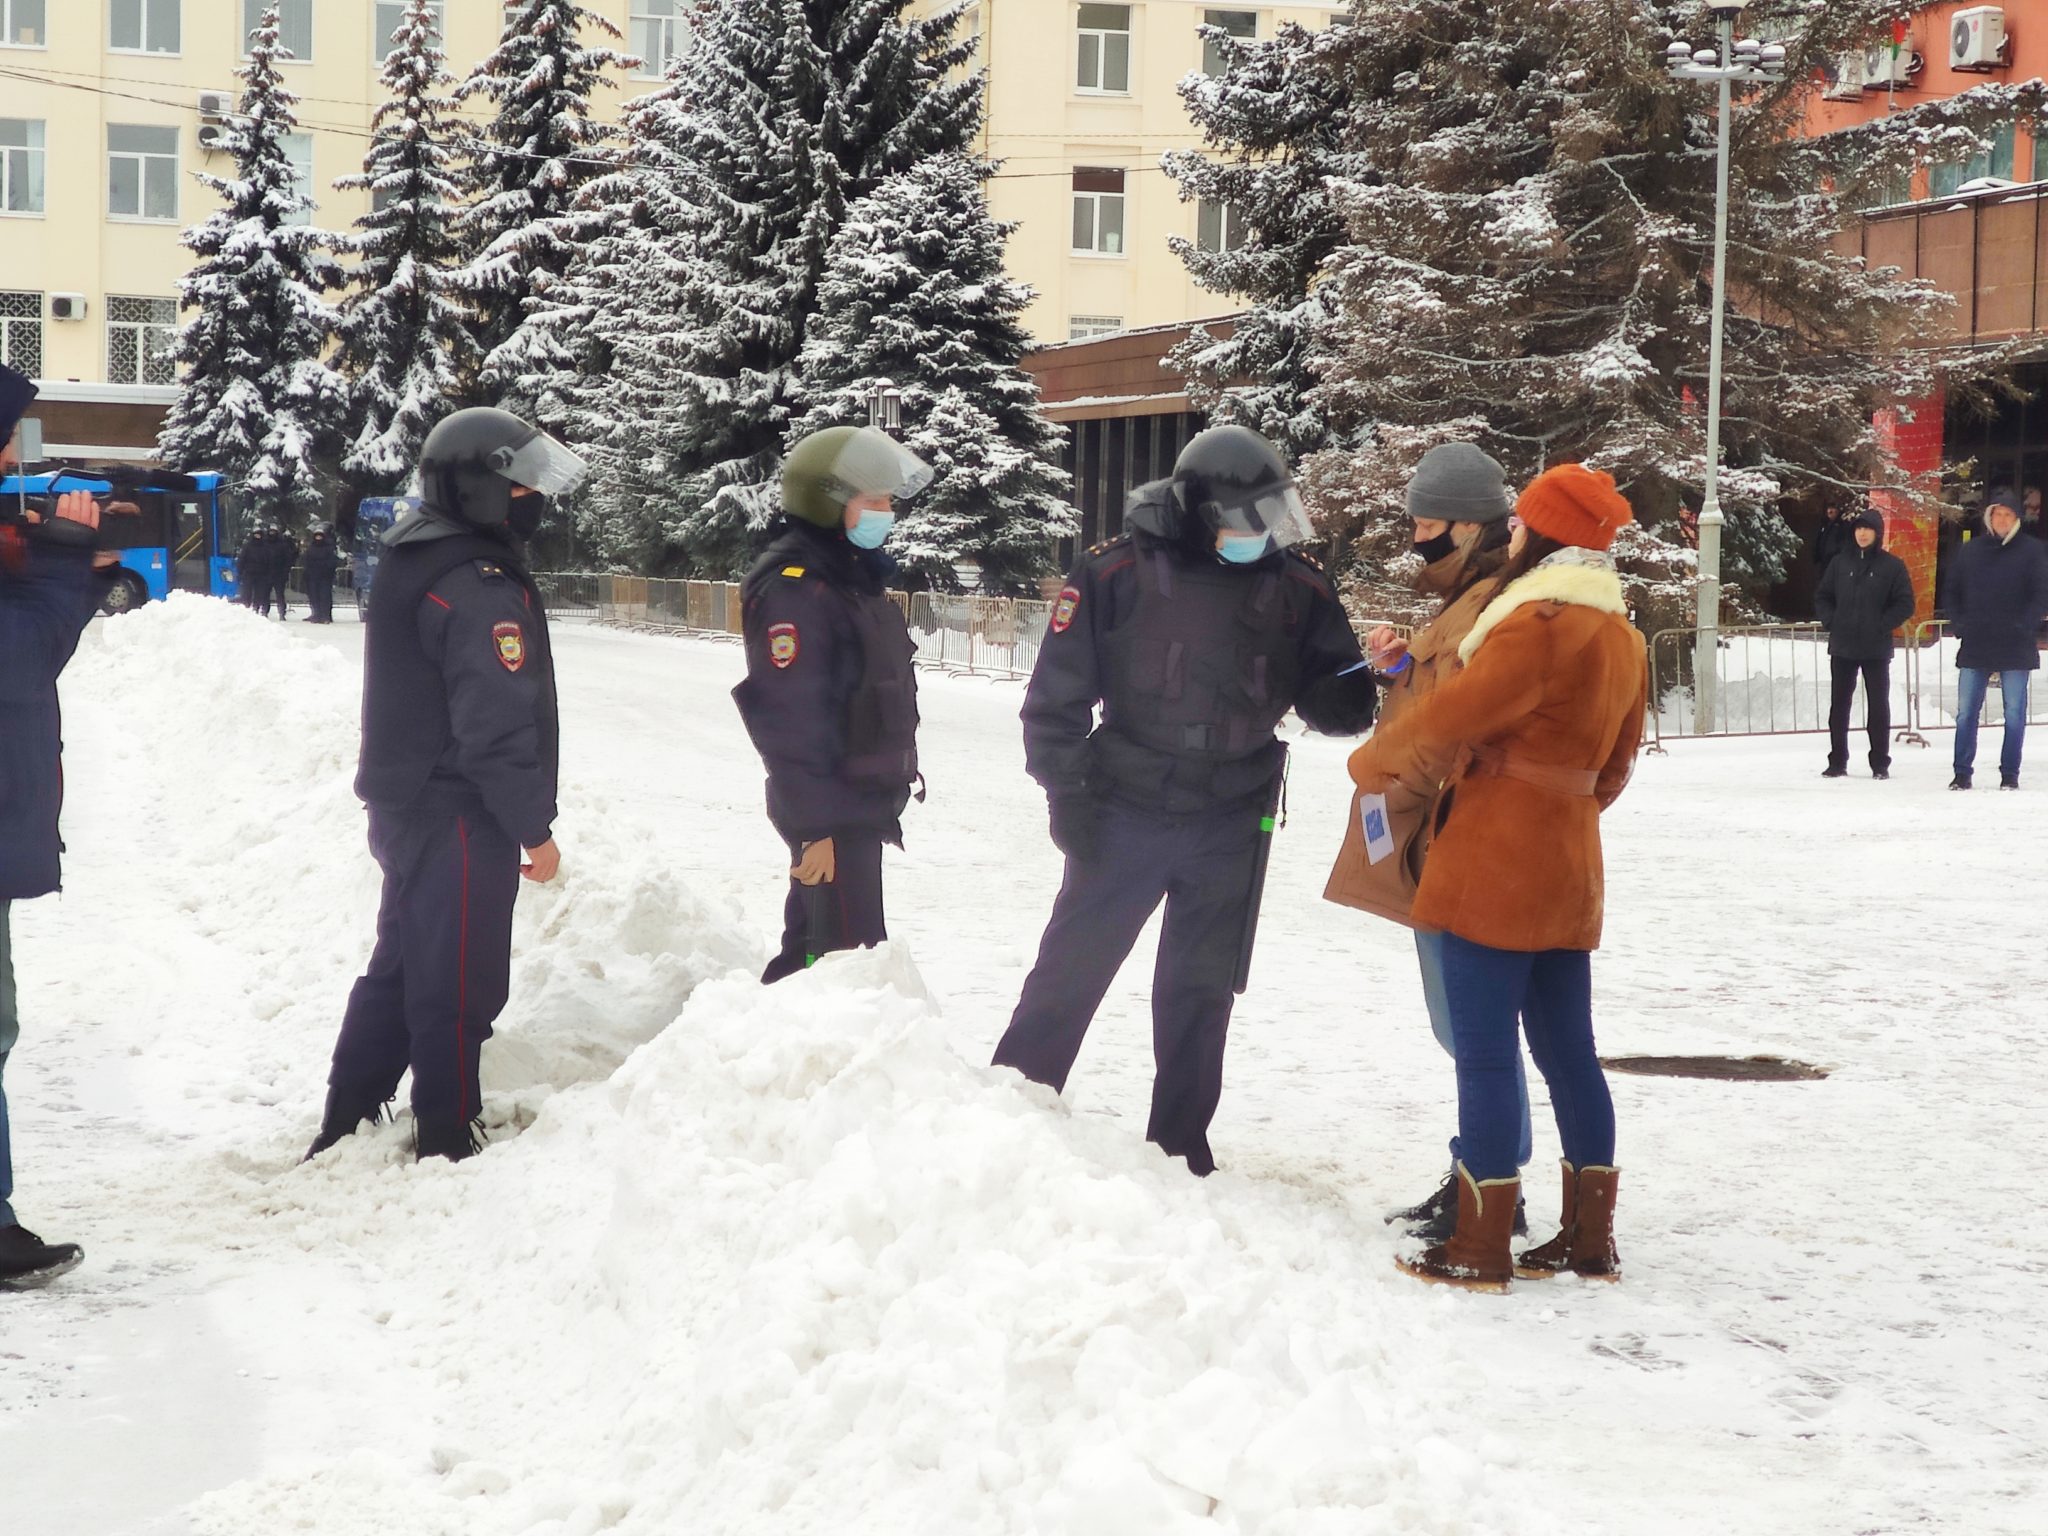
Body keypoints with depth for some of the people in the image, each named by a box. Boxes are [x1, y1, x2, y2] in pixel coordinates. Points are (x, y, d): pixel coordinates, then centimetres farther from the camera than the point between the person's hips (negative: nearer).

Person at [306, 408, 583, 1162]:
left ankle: (344, 1127, 24)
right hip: (462, 819, -10)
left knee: (399, 972, 18)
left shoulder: (412, 563, 12)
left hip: (408, 808, 10)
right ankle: (448, 1140, 6)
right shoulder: (478, 588, -20)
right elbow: (498, 726, -23)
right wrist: (535, 829, -15)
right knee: (457, 986, -1)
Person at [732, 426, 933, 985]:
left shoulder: (855, 577, 14)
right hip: (831, 813, -10)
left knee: (812, 946, 18)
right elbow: (789, 720, -23)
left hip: (861, 804, 10)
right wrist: (815, 825, -24)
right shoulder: (793, 588, -18)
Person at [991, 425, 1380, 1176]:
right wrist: (1068, 791, -9)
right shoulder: (1115, 574, -11)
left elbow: (1338, 699, 5)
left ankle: (1181, 1142, 24)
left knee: (1201, 988, 12)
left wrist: (1350, 697, -18)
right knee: (1071, 968, 3)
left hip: (1231, 825, 3)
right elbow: (1058, 692, -6)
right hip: (1124, 811, -3)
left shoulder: (1297, 588, -1)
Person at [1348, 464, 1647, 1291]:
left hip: (1492, 865, -9)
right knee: (1568, 1052, 13)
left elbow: (1459, 708, -15)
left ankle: (1480, 1247, -1)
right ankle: (1590, 1237, 18)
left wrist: (1374, 755, 1)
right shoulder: (1621, 635, 12)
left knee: (1485, 1053, -4)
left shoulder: (1540, 624, -16)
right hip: (1568, 870, 9)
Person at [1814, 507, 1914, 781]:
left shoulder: (1892, 565, -1)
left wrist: (1882, 625, -10)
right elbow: (1822, 596, 14)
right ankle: (1837, 762, 11)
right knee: (1839, 704, 5)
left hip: (1876, 648, -3)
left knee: (1878, 704, 3)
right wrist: (1830, 622, 0)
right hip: (1842, 646, 3)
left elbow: (1905, 604, -2)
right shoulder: (1842, 563, 7)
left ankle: (1880, 763, 9)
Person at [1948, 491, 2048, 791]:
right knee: (1966, 712, 2)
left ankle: (2010, 774, 8)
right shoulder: (1971, 550, 9)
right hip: (1975, 646, 3)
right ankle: (1962, 773, 7)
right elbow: (1953, 590, 13)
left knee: (2014, 713, 2)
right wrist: (1958, 624, 0)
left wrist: (2024, 626, -15)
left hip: (2016, 647, -3)